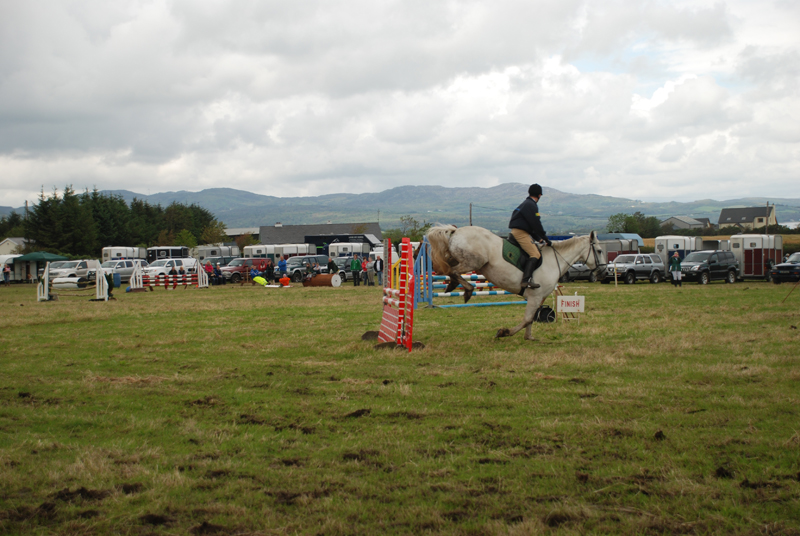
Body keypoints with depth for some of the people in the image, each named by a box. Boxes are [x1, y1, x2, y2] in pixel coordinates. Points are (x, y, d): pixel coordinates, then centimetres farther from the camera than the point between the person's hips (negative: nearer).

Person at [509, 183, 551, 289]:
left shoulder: (527, 204, 23)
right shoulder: (530, 205, -10)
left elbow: (532, 225, 26)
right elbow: (536, 225, -13)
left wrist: (539, 239, 21)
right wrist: (546, 239, -6)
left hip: (517, 232, 11)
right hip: (520, 232, -11)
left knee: (537, 253, 11)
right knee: (535, 254, -20)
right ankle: (526, 279, -32)